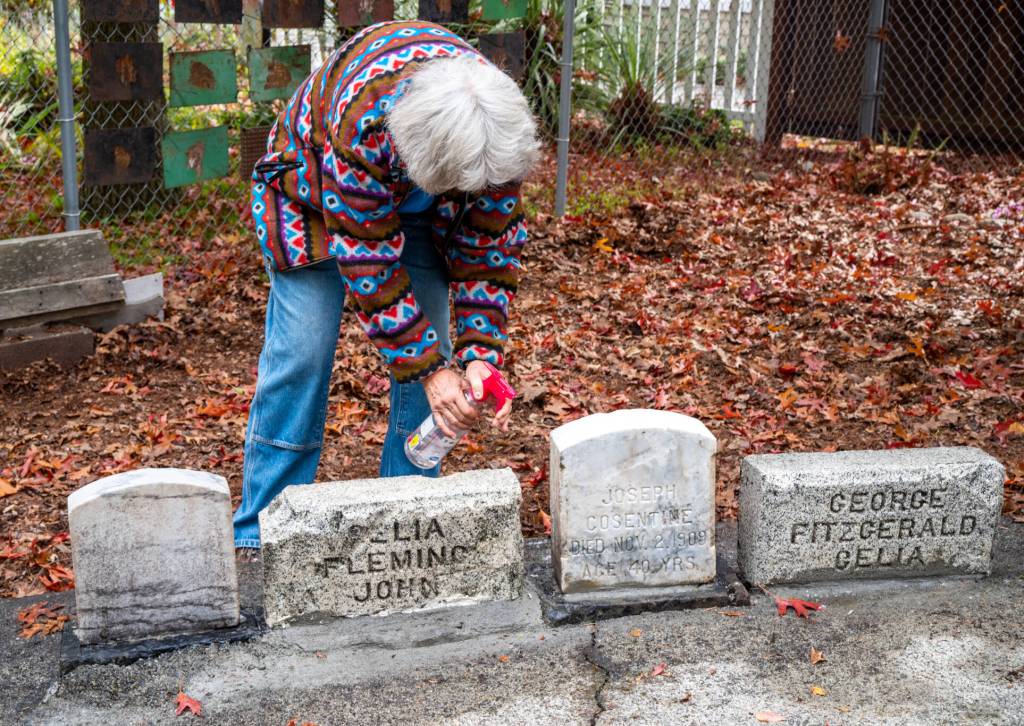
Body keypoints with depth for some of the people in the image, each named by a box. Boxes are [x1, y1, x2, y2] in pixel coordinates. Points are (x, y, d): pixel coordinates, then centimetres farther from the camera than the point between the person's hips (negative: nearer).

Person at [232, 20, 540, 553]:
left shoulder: (499, 127, -30)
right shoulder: (363, 128, -43)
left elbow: (491, 248, -20)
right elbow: (370, 265, -35)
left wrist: (479, 355, -30)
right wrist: (430, 369, -33)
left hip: (419, 207, 4)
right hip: (316, 188, -4)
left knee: (428, 348, -5)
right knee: (301, 353, -12)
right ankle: (261, 535, -3)